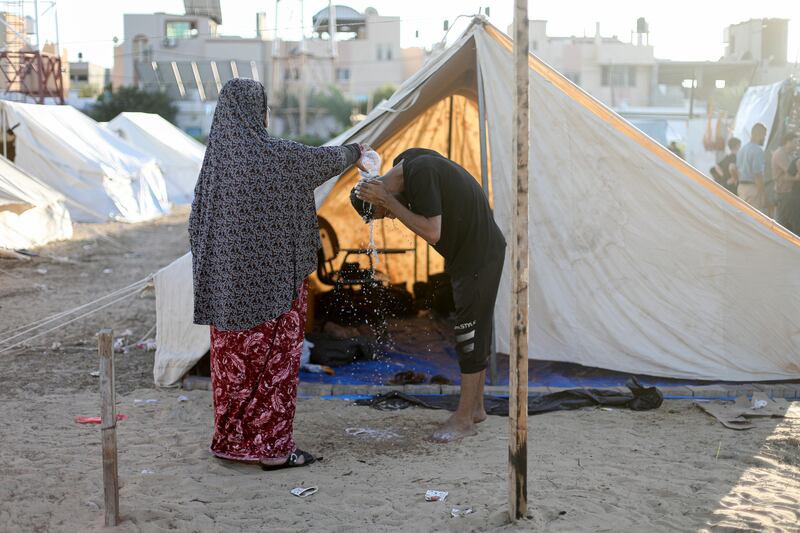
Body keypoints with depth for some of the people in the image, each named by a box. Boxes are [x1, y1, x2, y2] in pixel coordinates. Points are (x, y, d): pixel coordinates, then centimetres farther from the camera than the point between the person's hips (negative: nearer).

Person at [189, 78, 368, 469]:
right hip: (273, 280, -6)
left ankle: (231, 439, 22)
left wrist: (210, 277, 16)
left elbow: (197, 223, 6)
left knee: (234, 359, 13)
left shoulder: (215, 157, 2)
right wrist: (354, 152, 24)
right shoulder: (278, 155, -15)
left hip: (229, 282, 6)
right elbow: (326, 159, 3)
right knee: (275, 361, 3)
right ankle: (271, 447, 8)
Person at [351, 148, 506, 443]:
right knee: (475, 331, 16)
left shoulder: (420, 174, -26)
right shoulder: (410, 160, 3)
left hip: (480, 256, -10)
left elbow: (432, 233, -27)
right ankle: (476, 407, 26)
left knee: (470, 332, -3)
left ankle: (464, 418, 5)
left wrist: (387, 201, -25)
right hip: (473, 253, 10)